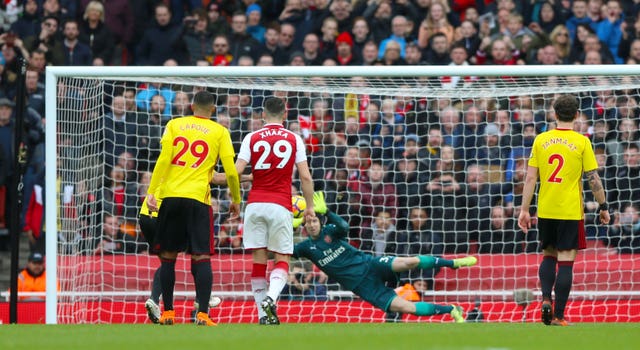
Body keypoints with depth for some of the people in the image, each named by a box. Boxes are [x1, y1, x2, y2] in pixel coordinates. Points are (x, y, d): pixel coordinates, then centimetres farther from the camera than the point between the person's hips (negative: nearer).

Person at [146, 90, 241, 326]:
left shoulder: (174, 125, 10)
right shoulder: (219, 132, 6)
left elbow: (163, 159, -2)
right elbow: (230, 170, 3)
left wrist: (151, 191, -3)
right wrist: (235, 200, 16)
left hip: (170, 196, 2)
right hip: (198, 199, -2)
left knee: (168, 256, 11)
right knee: (201, 257, -1)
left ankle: (167, 313, 13)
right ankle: (202, 314, -12)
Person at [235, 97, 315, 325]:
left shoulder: (252, 138, 5)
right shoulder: (294, 139, 4)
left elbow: (235, 171, -2)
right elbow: (305, 177, 1)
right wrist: (310, 207, 11)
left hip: (255, 205, 1)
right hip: (280, 206, -1)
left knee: (258, 259, 6)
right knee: (282, 260, 3)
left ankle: (263, 315, 3)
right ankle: (270, 298, -25)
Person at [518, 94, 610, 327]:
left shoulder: (541, 140, 2)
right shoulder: (581, 142, -6)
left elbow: (530, 178, 1)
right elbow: (594, 179, -5)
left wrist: (524, 210, 6)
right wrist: (603, 207, 6)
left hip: (545, 211, 3)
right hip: (571, 211, -3)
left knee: (548, 256, 20)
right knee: (565, 262, 0)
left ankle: (546, 299, -1)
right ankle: (558, 316, -2)